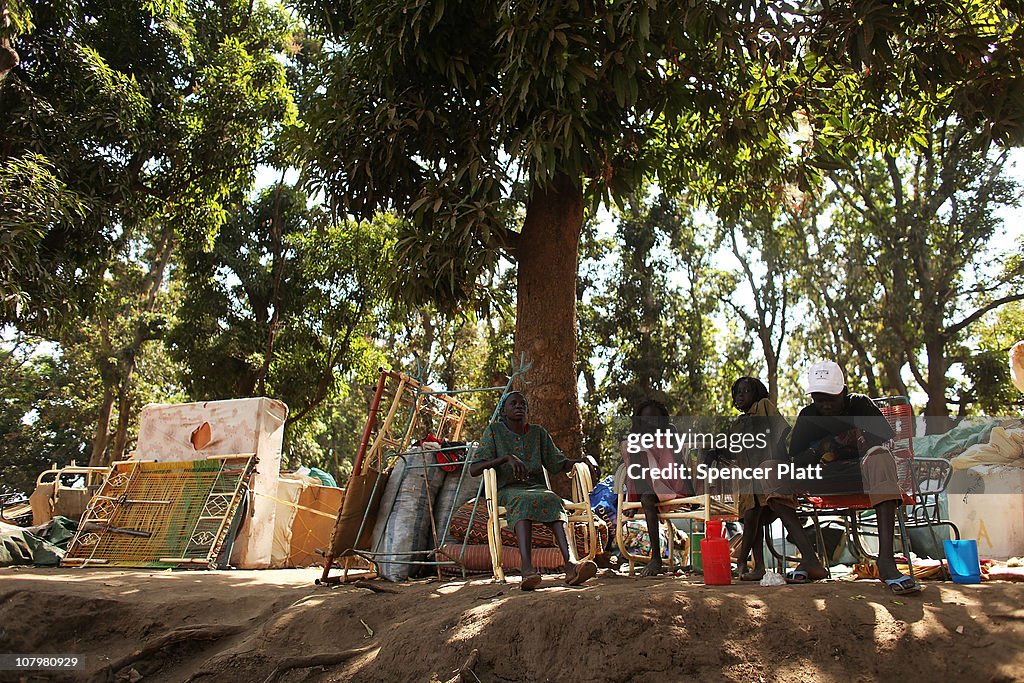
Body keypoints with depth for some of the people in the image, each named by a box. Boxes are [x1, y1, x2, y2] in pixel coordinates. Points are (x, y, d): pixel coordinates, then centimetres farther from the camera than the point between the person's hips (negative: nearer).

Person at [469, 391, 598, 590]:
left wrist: (581, 460, -7)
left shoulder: (538, 432, 14)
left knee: (553, 499, -32)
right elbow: (474, 469, -7)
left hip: (537, 488, 3)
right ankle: (528, 570, -56)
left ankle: (570, 565, -53)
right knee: (523, 500, -37)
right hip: (507, 491, -3)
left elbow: (558, 464, 14)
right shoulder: (494, 431, 4)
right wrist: (506, 457, -21)